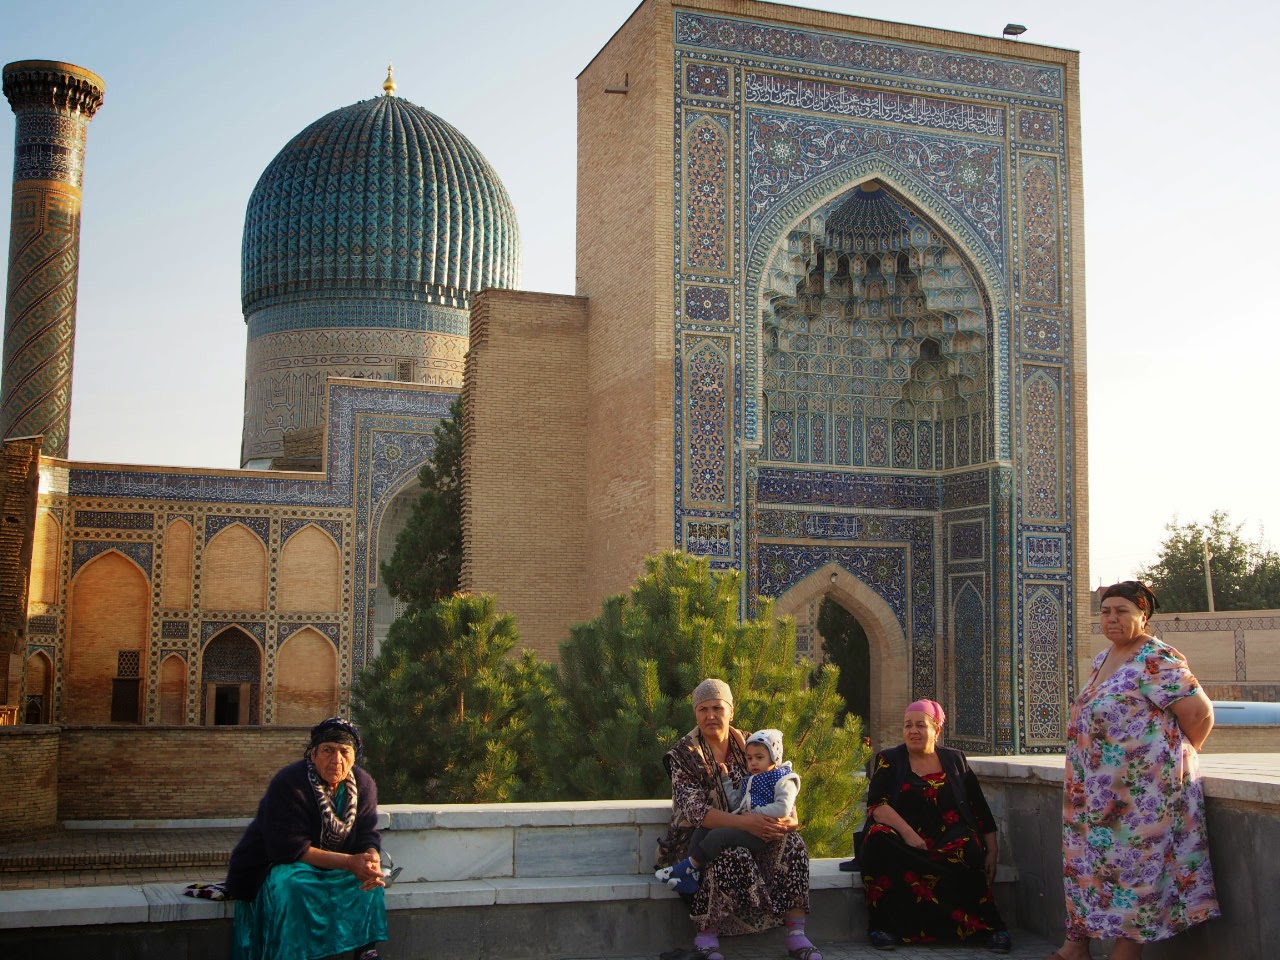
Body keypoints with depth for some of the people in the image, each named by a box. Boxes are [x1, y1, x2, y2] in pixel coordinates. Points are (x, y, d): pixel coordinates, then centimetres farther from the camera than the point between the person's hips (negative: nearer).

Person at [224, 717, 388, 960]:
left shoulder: (364, 785, -4)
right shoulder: (288, 785, -23)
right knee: (289, 885, -36)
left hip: (330, 869, 6)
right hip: (274, 867, -6)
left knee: (370, 877, -18)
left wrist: (371, 859, -31)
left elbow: (368, 836, -5)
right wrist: (349, 862, -34)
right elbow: (290, 849, -28)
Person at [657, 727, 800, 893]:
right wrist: (726, 780, 16)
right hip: (745, 827, 9)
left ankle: (690, 865, -14)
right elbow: (737, 805, 20)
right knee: (702, 830, -2)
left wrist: (756, 812, -17)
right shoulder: (749, 780, 23)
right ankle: (690, 878, -14)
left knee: (718, 835, -26)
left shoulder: (783, 780, -4)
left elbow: (783, 809, -19)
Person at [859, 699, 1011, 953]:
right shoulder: (888, 760, 10)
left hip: (949, 841, 1)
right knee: (878, 838, -33)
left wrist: (992, 853, 4)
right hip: (903, 841, -1)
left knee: (967, 845, -33)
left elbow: (981, 811, 15)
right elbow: (876, 805, -5)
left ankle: (991, 926, -22)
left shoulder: (955, 760, 16)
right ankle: (880, 925, -25)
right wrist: (907, 833, -19)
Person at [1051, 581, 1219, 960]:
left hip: (1143, 786, -9)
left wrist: (1176, 755, -1)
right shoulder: (1102, 660, 14)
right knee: (1086, 859, 11)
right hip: (1100, 786, 9)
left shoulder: (1156, 660, -13)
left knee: (1135, 864, -4)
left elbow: (1200, 713, -14)